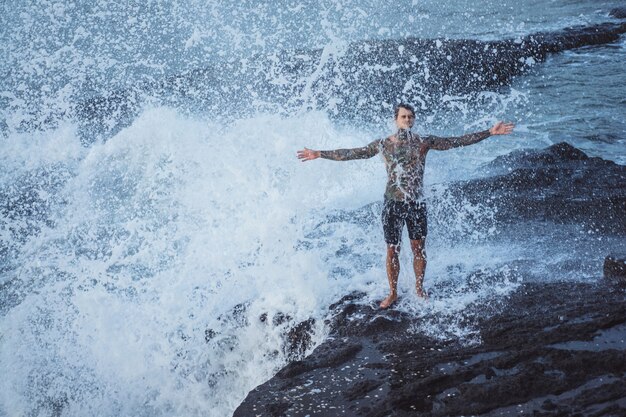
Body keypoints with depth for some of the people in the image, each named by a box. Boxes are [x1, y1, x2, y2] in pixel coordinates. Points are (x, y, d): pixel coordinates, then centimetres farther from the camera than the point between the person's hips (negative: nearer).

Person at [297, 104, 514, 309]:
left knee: (419, 248, 9)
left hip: (417, 203, 0)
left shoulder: (423, 142, -1)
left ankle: (419, 288, 28)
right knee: (392, 251, 4)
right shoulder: (383, 144, 0)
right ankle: (393, 293, 20)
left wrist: (490, 132, -5)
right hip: (393, 204, 0)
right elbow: (351, 154, 4)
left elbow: (458, 141, -1)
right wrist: (319, 154, 2)